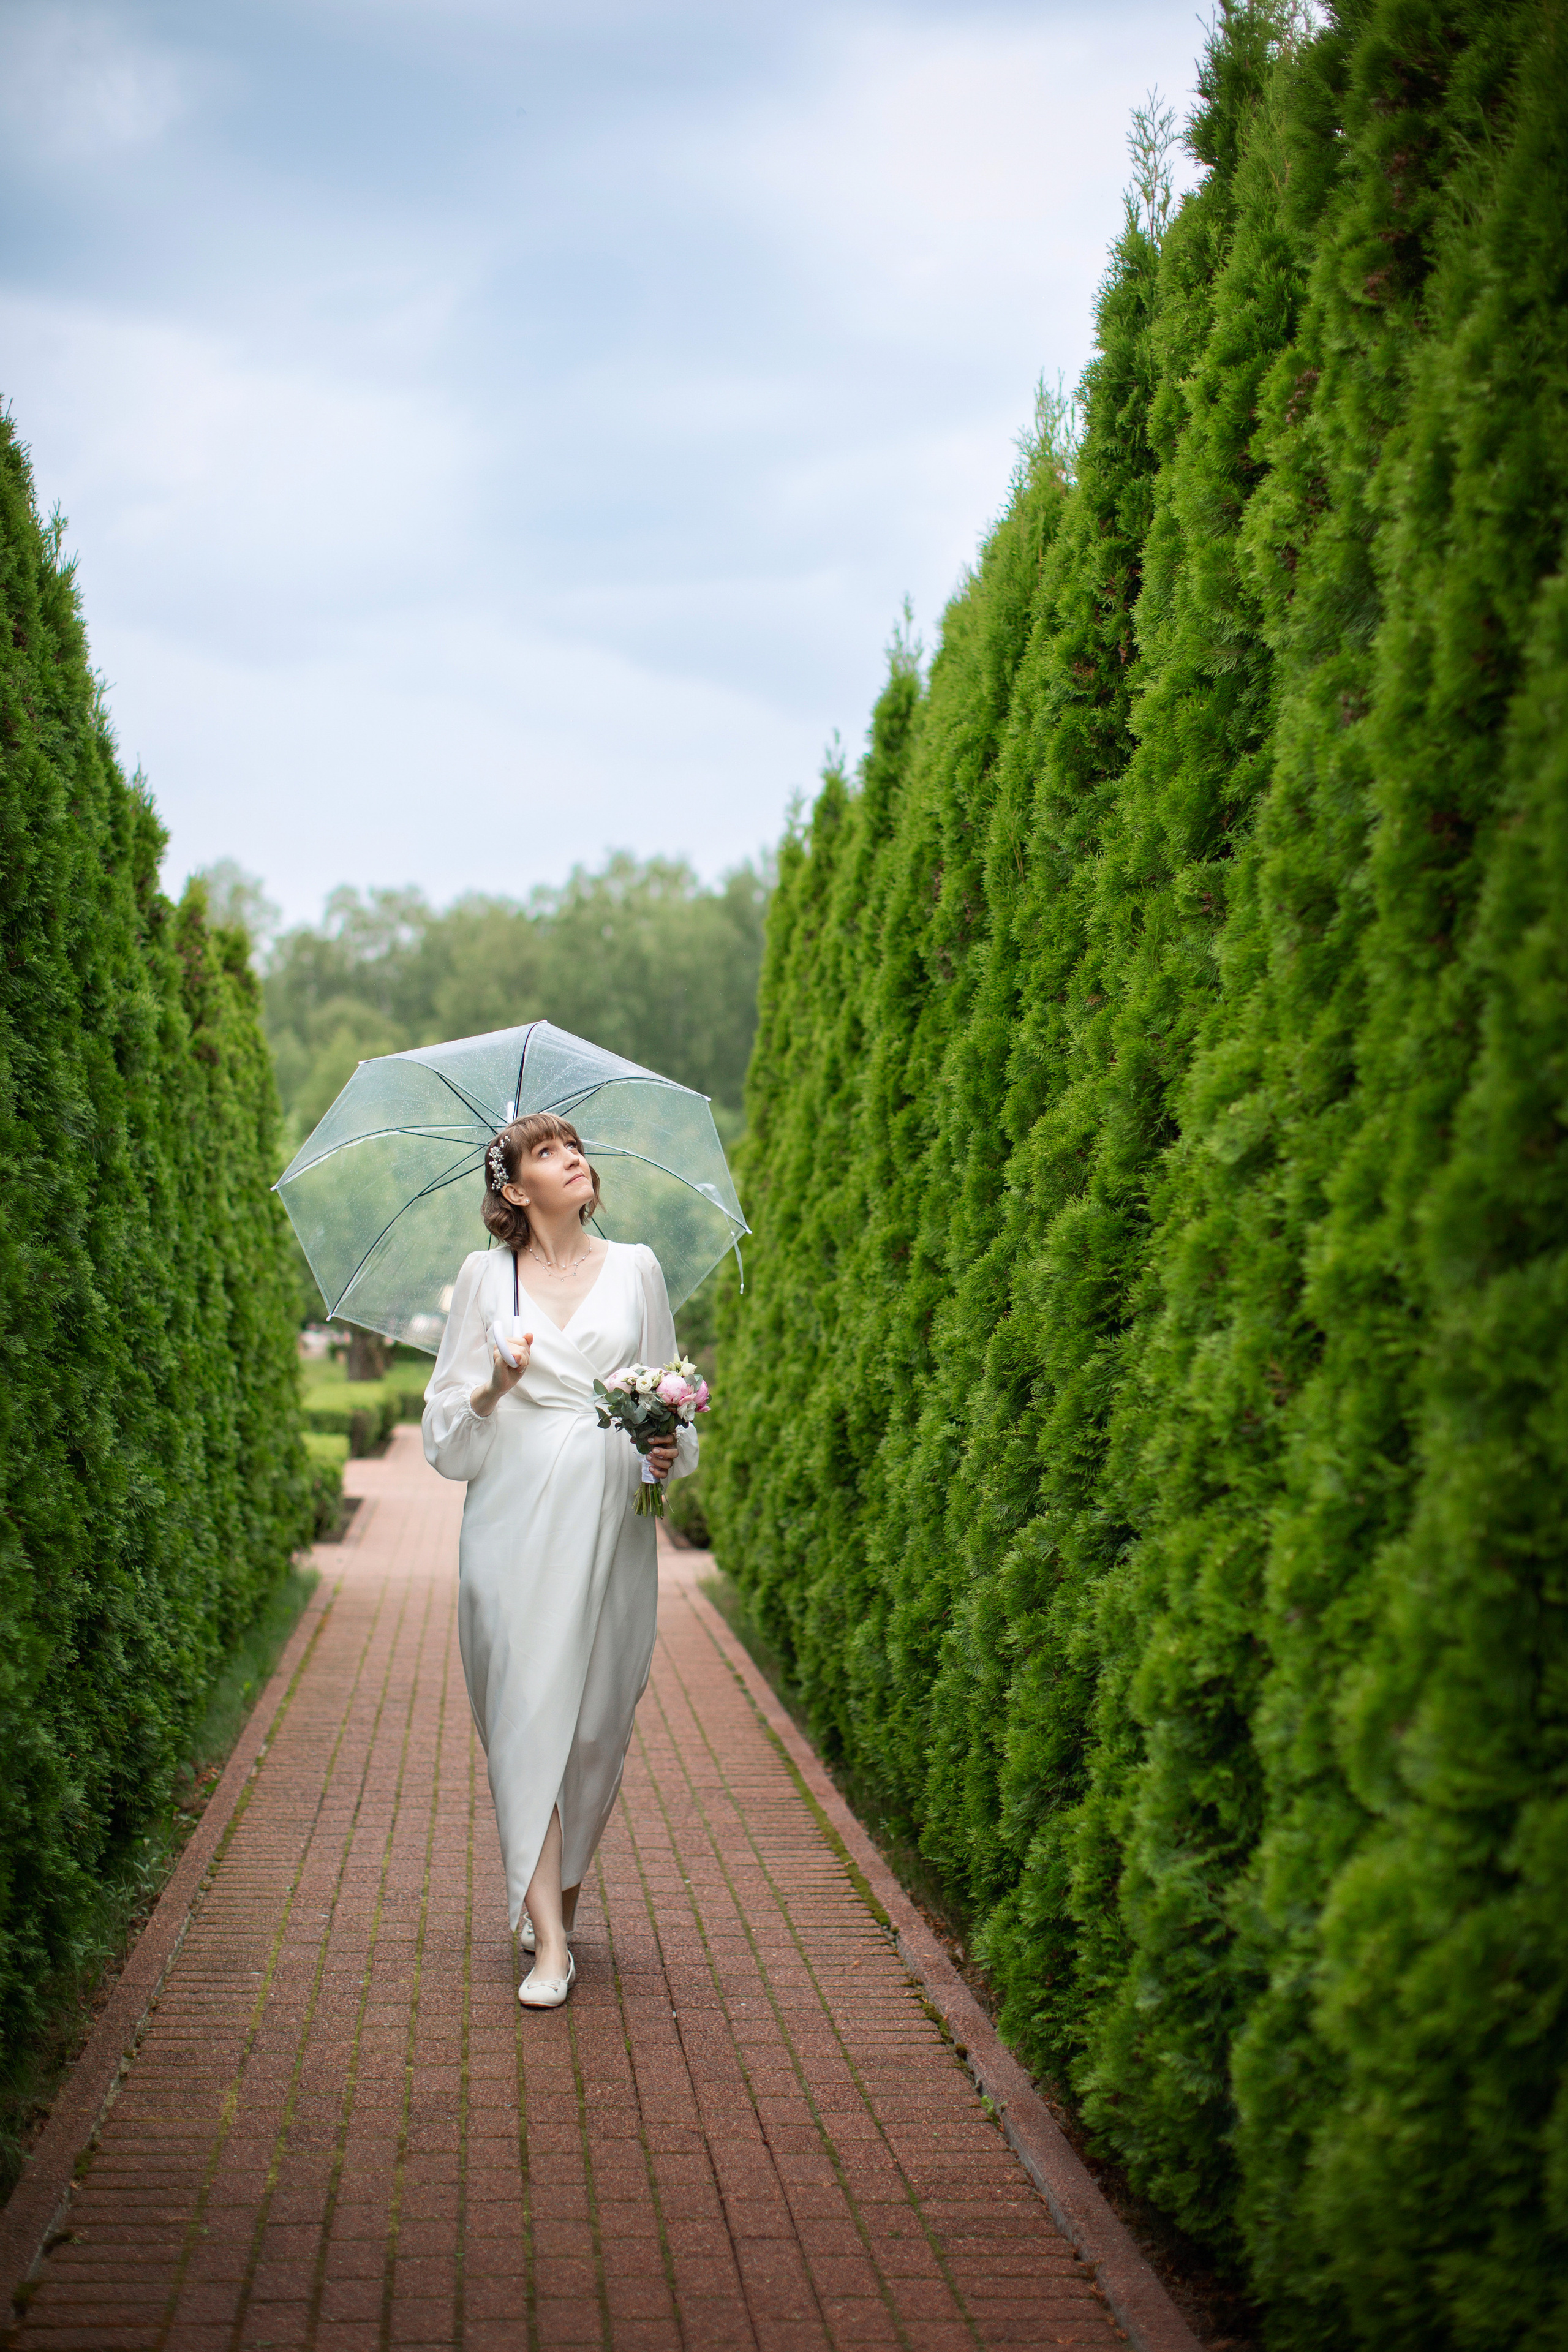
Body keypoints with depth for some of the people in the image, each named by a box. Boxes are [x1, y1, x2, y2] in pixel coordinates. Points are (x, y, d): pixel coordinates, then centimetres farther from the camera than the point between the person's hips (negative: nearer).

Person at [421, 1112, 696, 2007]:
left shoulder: (635, 1268, 11)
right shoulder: (486, 1276, 8)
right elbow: (447, 1421, 8)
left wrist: (671, 1446, -4)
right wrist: (494, 1388, -12)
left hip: (612, 1524, 2)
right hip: (517, 1521, -1)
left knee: (599, 1721, 2)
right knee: (527, 1715, -9)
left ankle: (565, 1898, 22)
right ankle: (550, 1944, -10)